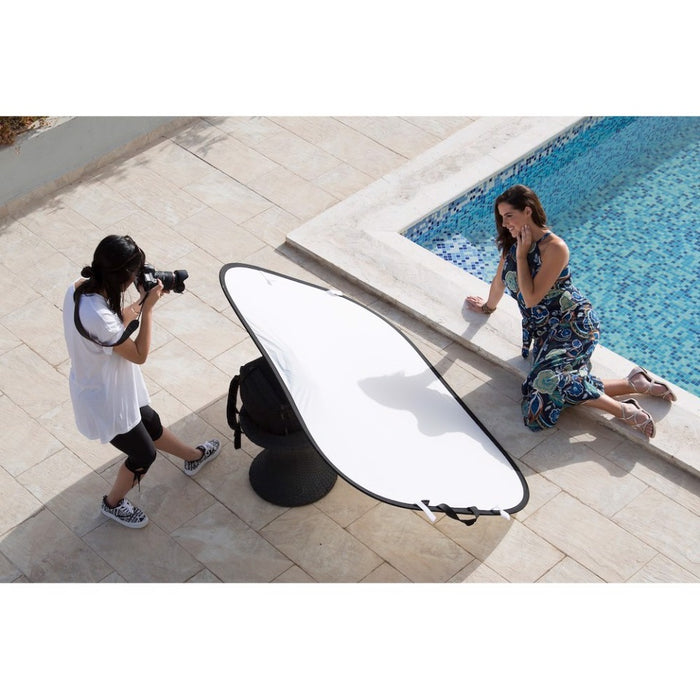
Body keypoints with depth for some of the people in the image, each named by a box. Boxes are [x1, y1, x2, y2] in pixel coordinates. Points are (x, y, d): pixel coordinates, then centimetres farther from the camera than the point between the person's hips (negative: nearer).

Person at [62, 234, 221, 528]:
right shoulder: (98, 318, -40)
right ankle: (113, 503, 44)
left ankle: (195, 456, 57)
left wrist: (143, 300, -6)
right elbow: (139, 355, -24)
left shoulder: (80, 288, -13)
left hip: (104, 387, 8)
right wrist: (147, 308, -22)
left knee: (151, 425, 31)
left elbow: (118, 322, 5)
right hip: (106, 401, -8)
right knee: (144, 454, 18)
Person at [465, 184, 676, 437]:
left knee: (547, 380, -33)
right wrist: (488, 307, 41)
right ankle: (636, 383, -6)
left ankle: (626, 411, -23)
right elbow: (499, 282, 26)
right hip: (545, 329, 7)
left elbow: (531, 297, -19)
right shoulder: (511, 244, 7)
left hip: (572, 324, -7)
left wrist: (521, 254, -14)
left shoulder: (554, 247, -15)